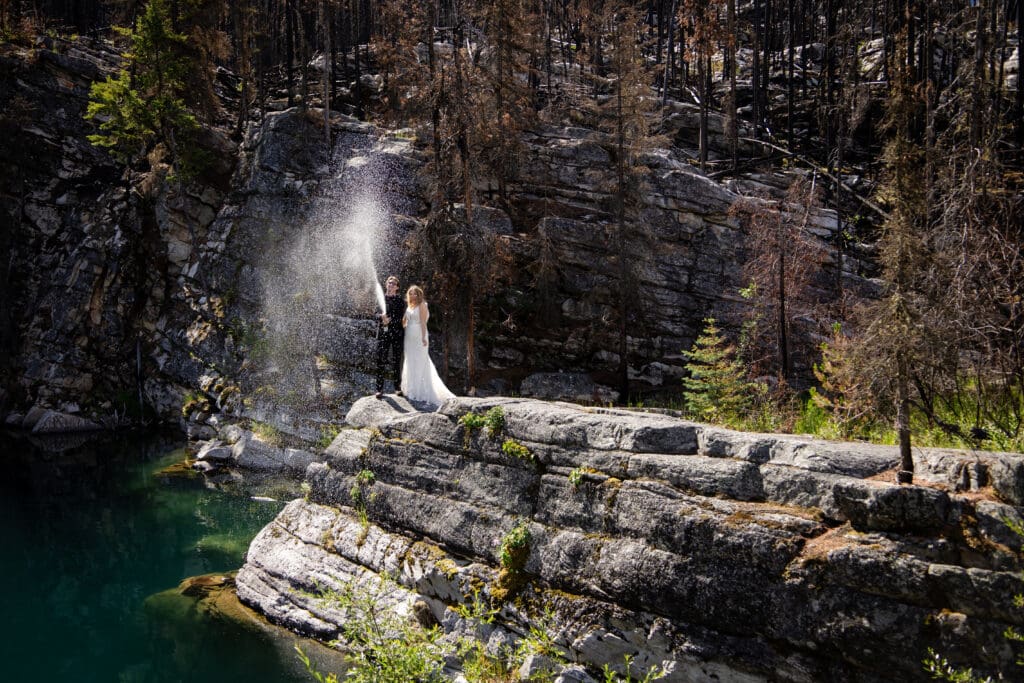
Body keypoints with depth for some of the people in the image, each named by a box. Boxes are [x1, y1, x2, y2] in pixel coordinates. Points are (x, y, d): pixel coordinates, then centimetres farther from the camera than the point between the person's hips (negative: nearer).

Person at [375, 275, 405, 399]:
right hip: (383, 332, 1)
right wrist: (381, 316, -16)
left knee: (396, 360, 3)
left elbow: (400, 317, -2)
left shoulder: (399, 299, 5)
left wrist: (390, 320, -17)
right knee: (380, 360, -6)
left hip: (396, 332, -1)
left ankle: (397, 387, 12)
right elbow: (376, 314, 5)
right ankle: (379, 389, -3)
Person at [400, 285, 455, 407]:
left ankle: (420, 392, -1)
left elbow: (423, 322, -13)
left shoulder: (422, 305, -6)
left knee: (419, 363, -5)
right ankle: (412, 390, 18)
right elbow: (404, 321, 16)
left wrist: (424, 338, -19)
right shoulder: (409, 306, 16)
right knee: (410, 363, 10)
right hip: (409, 338, 8)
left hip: (418, 337, -8)